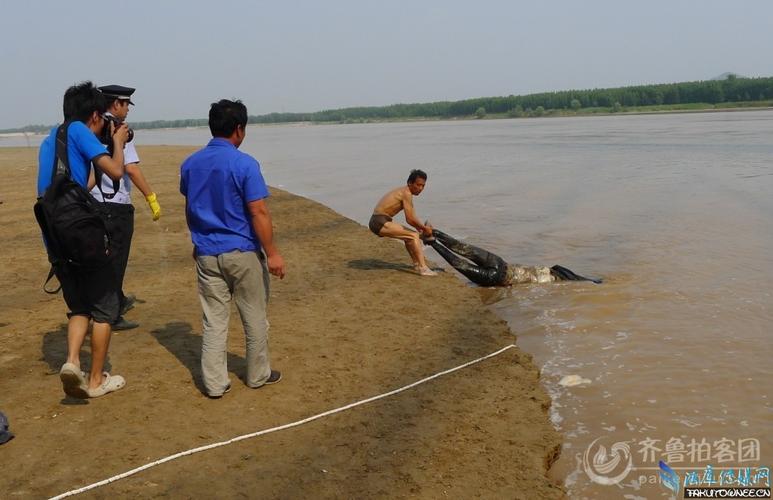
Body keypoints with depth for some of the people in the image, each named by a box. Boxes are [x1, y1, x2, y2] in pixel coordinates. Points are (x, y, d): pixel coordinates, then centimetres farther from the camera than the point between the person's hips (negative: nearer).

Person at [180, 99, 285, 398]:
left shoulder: (190, 164, 5)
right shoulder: (244, 164, -13)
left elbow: (190, 209, 14)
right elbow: (258, 212, -16)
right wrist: (272, 253, -13)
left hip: (206, 253, 5)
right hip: (243, 252, -5)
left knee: (214, 321, 10)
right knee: (254, 317, 12)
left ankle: (214, 383, 12)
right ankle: (258, 375, 24)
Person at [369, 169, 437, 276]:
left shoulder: (403, 191, 15)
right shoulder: (406, 193, -14)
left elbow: (412, 217, 18)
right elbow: (410, 219, -19)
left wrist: (422, 229, 6)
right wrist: (424, 228, -6)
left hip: (378, 222, 10)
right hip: (380, 222, -10)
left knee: (409, 236, 23)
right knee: (414, 236, -14)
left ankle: (417, 264, 29)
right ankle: (423, 268, -16)